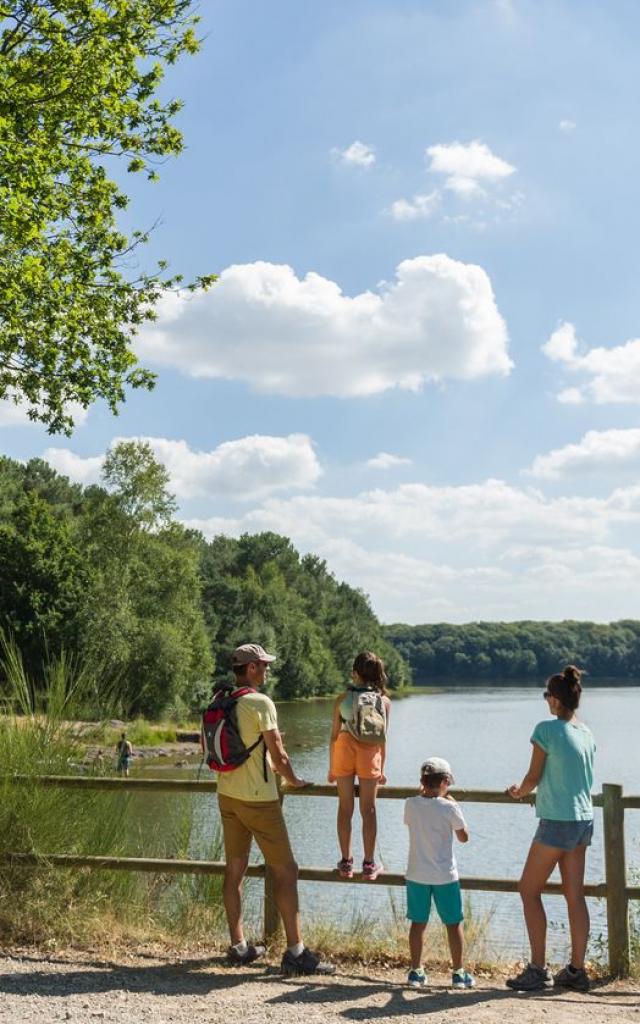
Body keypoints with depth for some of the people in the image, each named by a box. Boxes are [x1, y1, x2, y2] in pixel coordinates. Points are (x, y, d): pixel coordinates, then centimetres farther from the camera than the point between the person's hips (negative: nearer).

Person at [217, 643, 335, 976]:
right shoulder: (260, 703, -16)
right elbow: (278, 754, -14)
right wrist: (293, 780, 5)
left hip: (227, 795, 8)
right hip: (258, 798, -8)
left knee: (234, 869, 13)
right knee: (286, 871, -2)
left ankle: (239, 946, 19)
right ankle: (295, 952, -2)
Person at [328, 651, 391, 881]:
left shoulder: (343, 699, -2)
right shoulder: (384, 701, 0)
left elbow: (334, 736, 0)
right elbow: (383, 738, 1)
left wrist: (331, 768, 10)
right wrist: (382, 769, 10)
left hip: (345, 750, 0)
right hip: (370, 753, 0)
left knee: (345, 807, 9)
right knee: (368, 810, 7)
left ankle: (346, 862, 13)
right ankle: (369, 864, 10)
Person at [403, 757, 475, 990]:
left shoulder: (411, 805, -4)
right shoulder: (449, 808, -13)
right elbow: (464, 837, -1)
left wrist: (421, 795, 19)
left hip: (416, 875, 3)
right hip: (445, 876, -3)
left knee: (418, 923, 12)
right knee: (454, 924, 8)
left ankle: (416, 971, 15)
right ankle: (458, 973, 12)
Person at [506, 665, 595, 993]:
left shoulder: (547, 729, -14)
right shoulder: (587, 734, 7)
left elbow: (533, 777, -9)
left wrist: (518, 792, 13)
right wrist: (535, 791, 27)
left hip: (557, 822, -7)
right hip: (584, 819, 7)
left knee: (529, 891, 3)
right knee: (575, 895, 11)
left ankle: (538, 970, 3)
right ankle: (576, 969, 15)